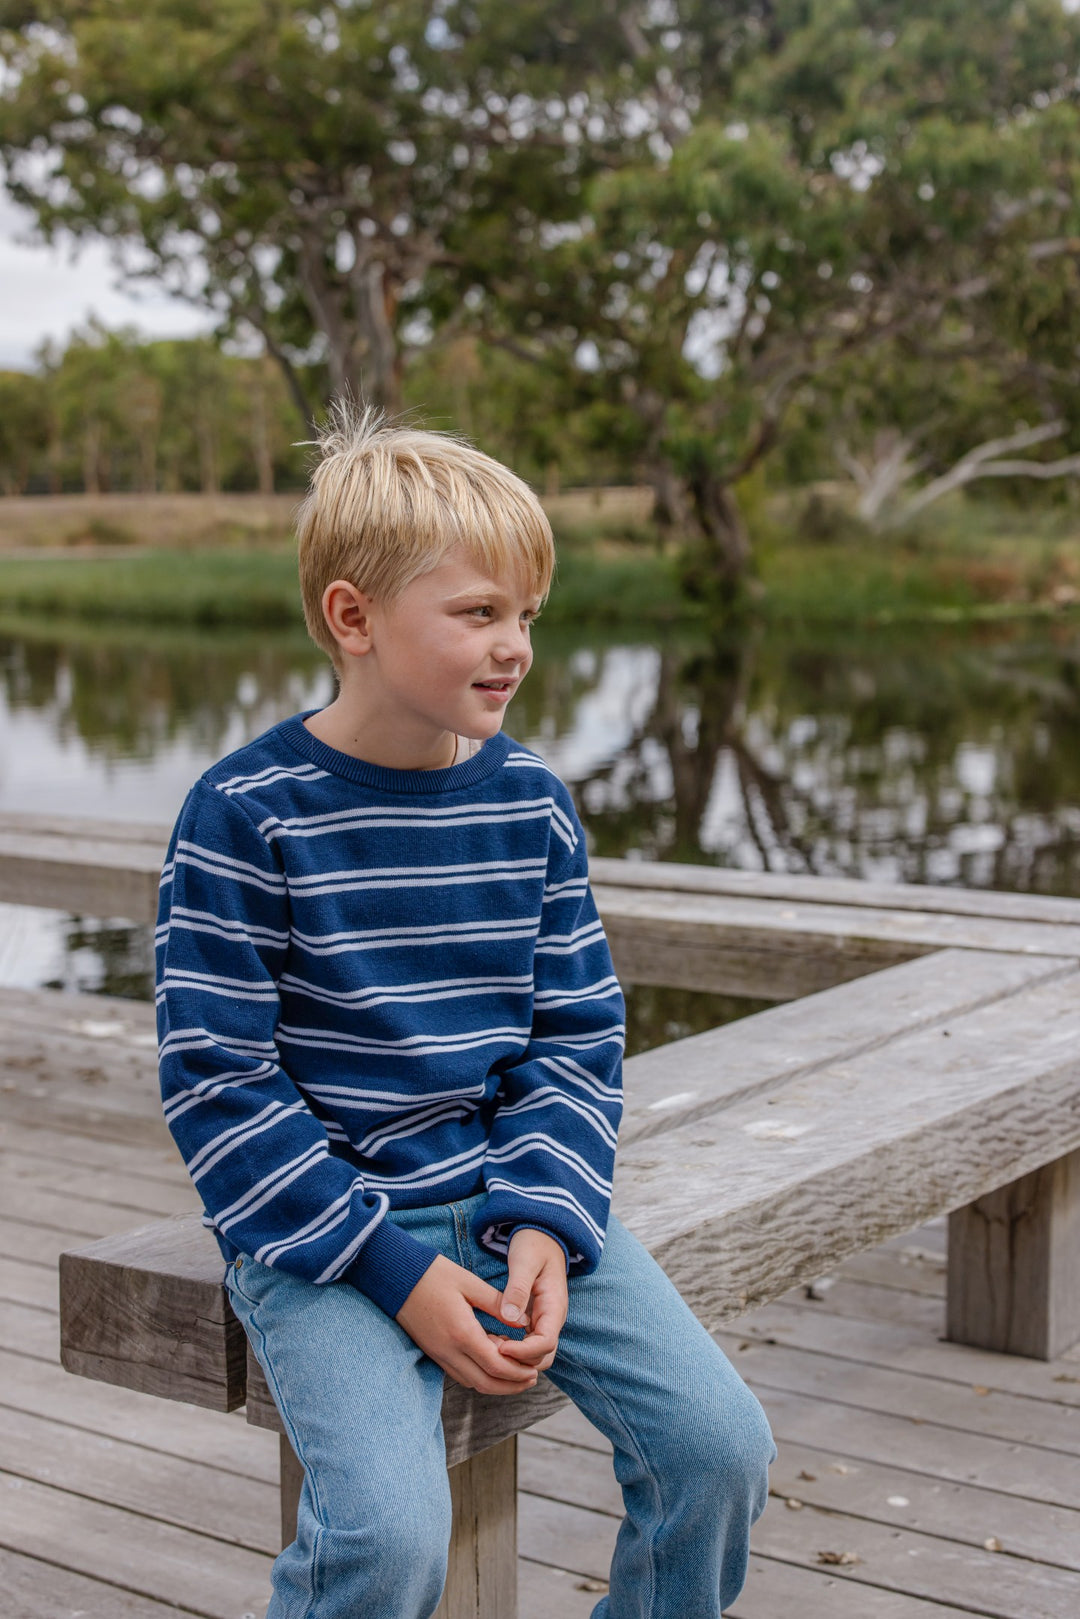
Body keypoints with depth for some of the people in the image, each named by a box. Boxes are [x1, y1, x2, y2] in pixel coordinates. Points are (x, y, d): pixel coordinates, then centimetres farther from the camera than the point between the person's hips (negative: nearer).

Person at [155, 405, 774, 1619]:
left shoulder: (531, 802, 3)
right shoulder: (246, 815, -12)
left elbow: (577, 1037, 8)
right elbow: (215, 1079, -12)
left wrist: (545, 1221, -10)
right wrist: (395, 1272, -17)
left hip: (512, 1194, 5)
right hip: (320, 1221, -4)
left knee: (721, 1442, -9)